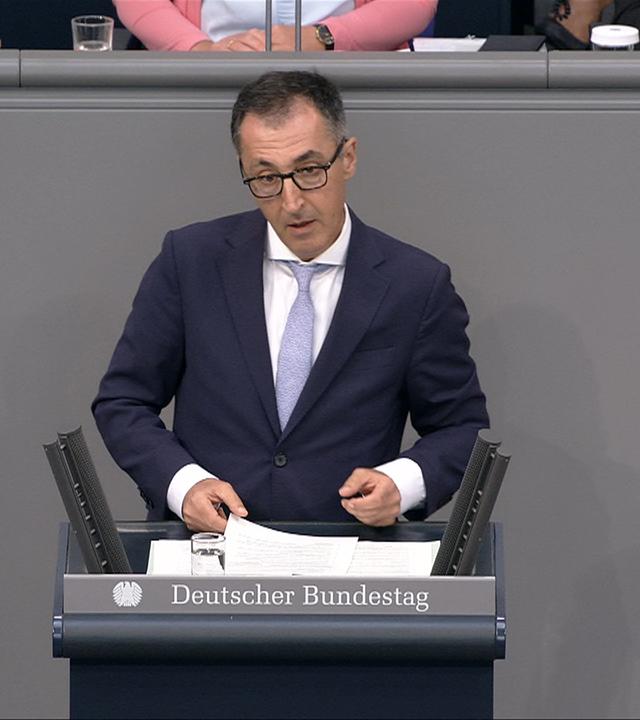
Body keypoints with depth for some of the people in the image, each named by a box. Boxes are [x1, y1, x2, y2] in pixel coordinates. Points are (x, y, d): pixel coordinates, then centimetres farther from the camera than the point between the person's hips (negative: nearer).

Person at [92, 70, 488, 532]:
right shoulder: (191, 261, 6)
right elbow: (122, 403, 10)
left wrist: (402, 482, -9)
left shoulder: (418, 286, 3)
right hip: (204, 542, 1)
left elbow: (463, 429, 11)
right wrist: (183, 482, -8)